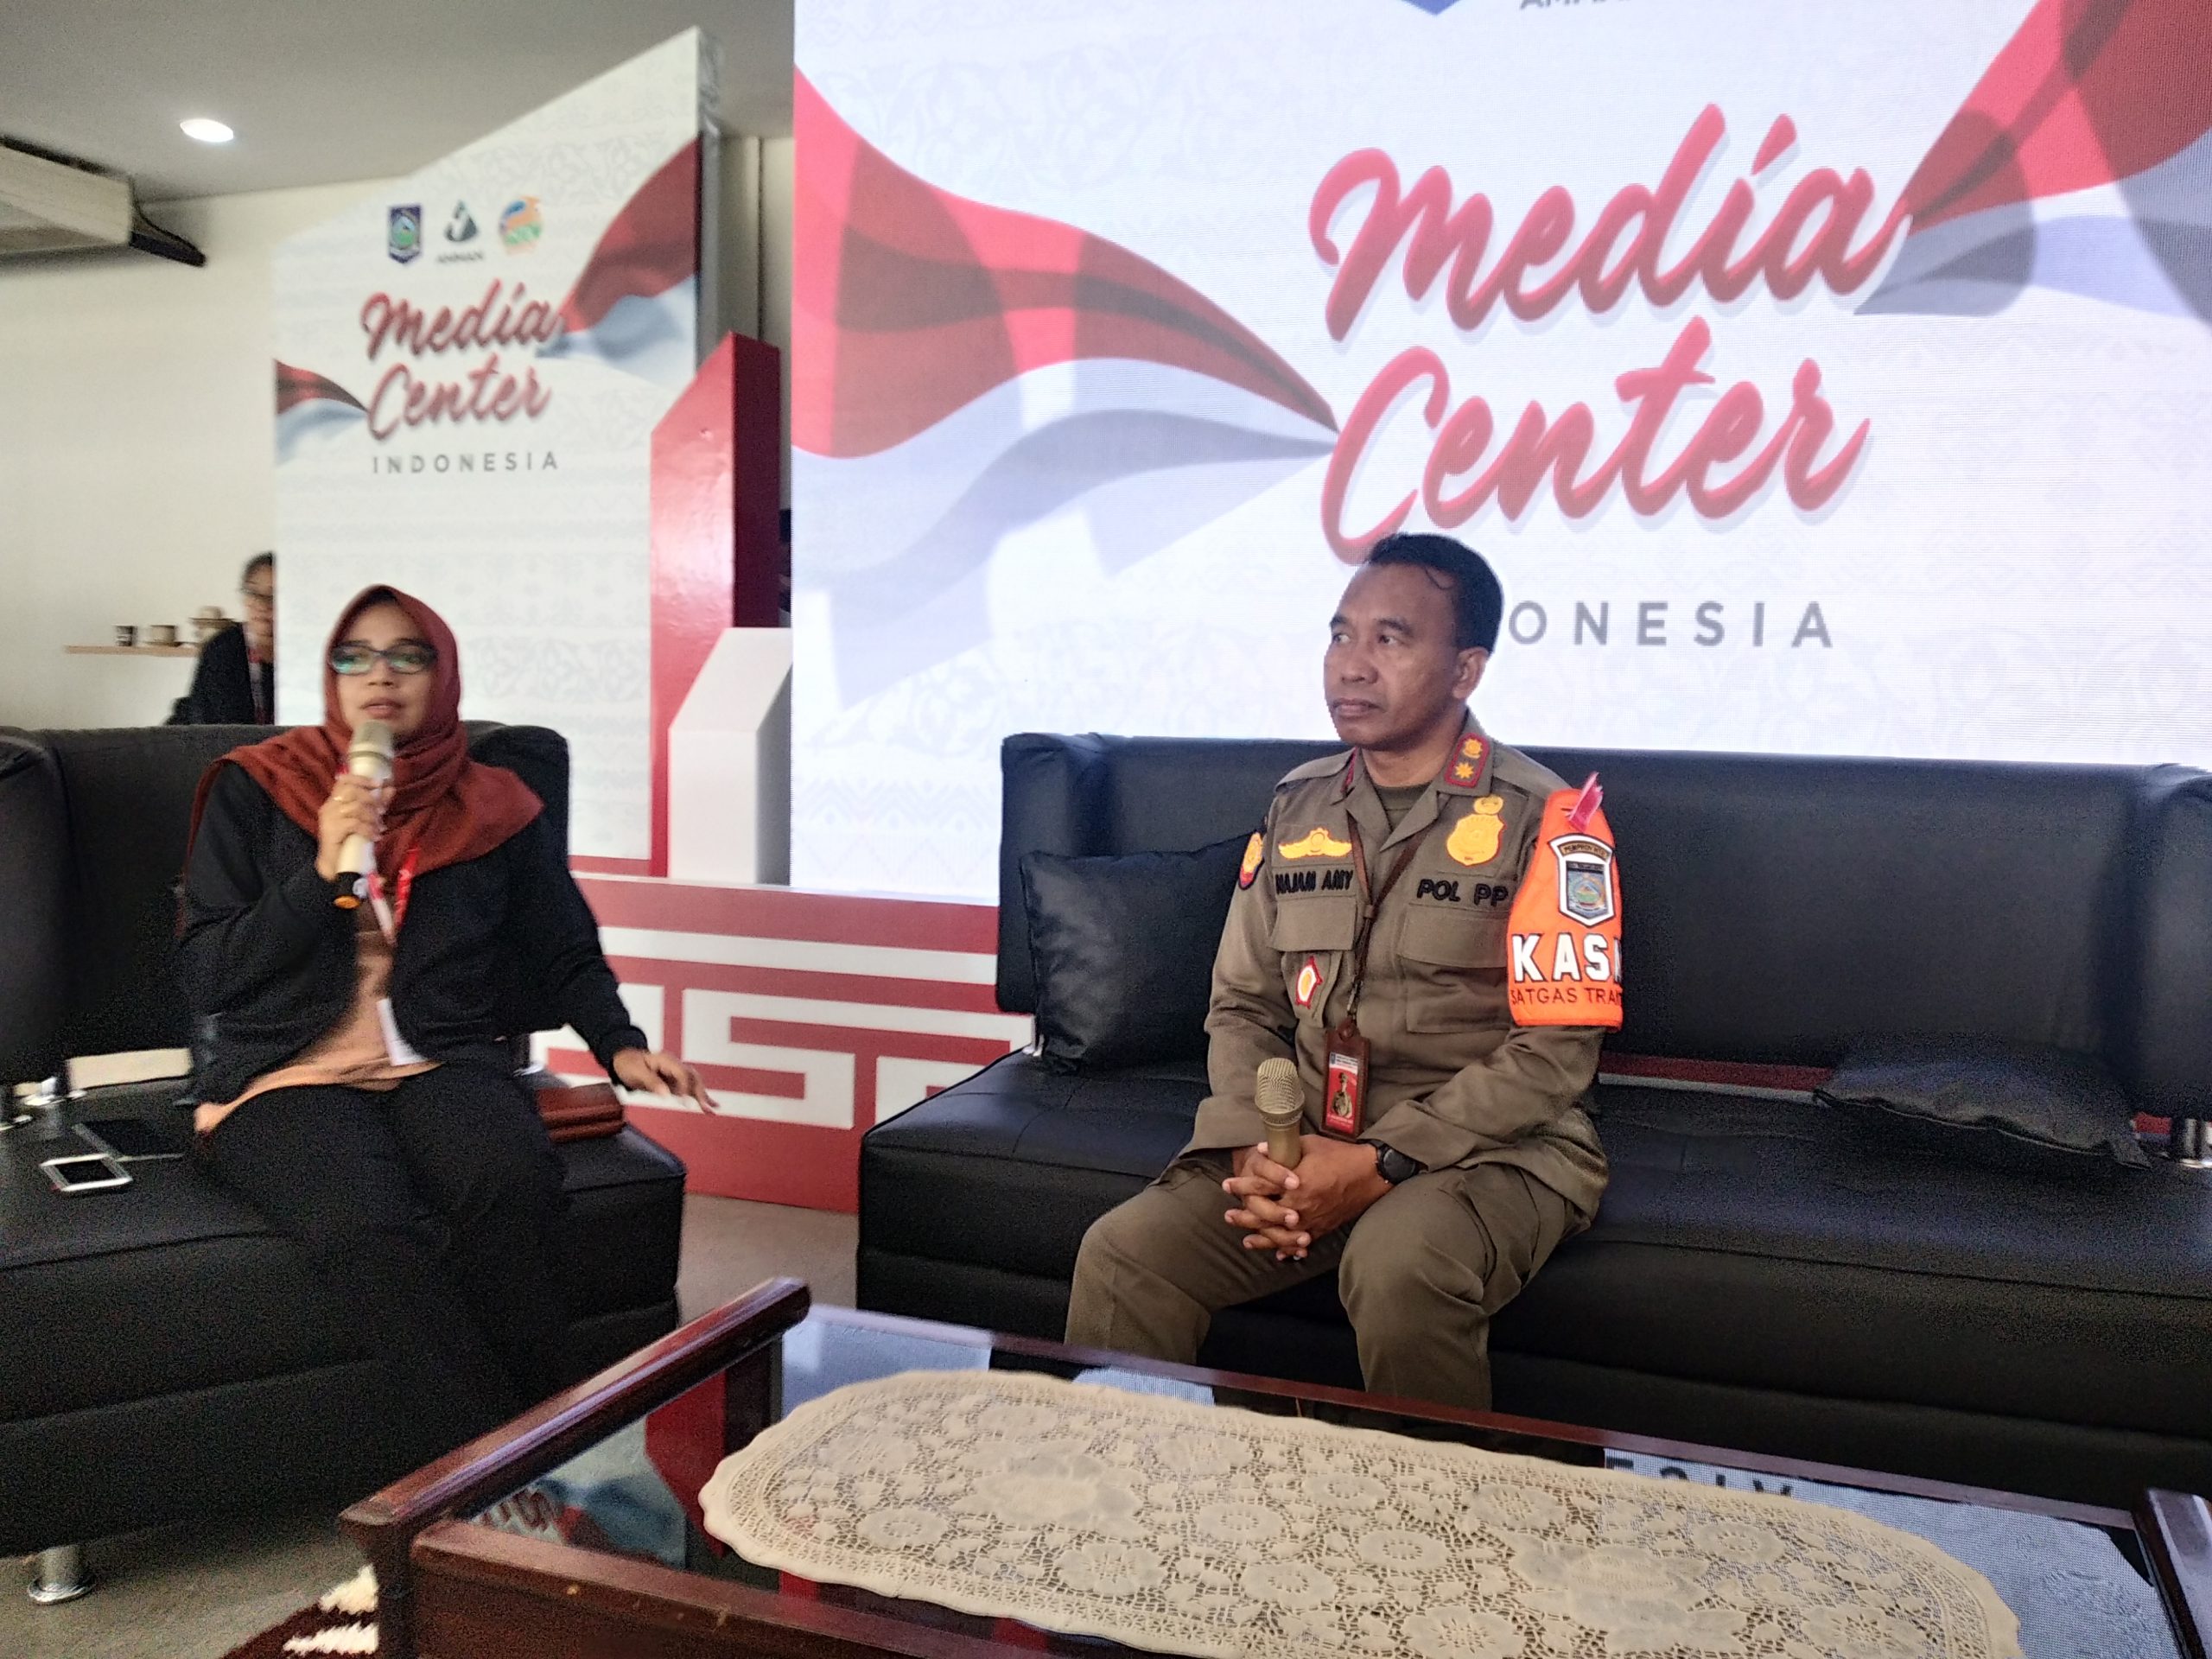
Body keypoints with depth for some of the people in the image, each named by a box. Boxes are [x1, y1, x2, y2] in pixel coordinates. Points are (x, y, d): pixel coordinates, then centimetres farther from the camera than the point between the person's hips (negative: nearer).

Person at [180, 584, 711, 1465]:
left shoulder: (493, 807, 13)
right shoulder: (254, 789, 8)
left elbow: (568, 954, 17)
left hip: (442, 1063, 2)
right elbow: (206, 974, 2)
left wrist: (619, 1045, -2)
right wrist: (324, 872, -11)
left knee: (514, 1183, -35)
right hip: (285, 1076, -1)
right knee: (376, 1234, -35)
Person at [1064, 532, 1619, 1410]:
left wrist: (1379, 1165, -18)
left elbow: (1556, 1049, -11)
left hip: (1489, 1147, -4)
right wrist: (1253, 1148, -7)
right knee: (1120, 1254, -19)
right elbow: (1242, 1006, 12)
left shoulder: (1543, 817, -6)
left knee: (1396, 1270, -35)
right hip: (1304, 1141, 4)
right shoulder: (1297, 807, 10)